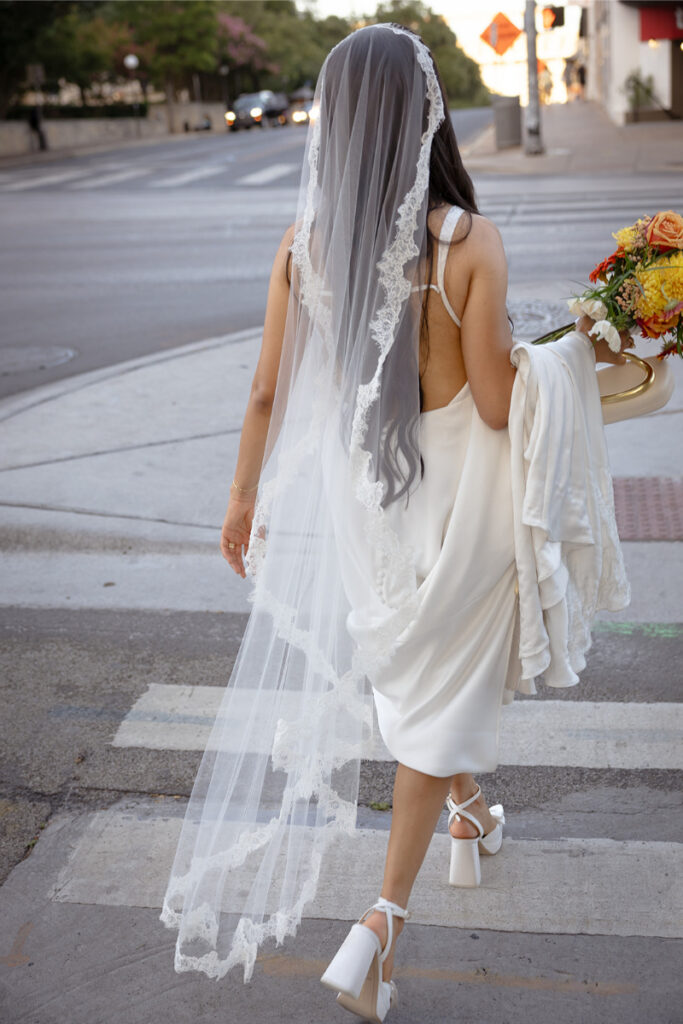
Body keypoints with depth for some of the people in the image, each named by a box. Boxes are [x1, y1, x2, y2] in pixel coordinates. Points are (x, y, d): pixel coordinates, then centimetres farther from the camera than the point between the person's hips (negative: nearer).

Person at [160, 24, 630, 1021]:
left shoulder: (304, 245, -8)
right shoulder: (469, 241, -20)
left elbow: (269, 392, -2)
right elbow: (498, 402, -17)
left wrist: (245, 496, 12)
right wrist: (576, 353, 1)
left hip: (355, 486, 4)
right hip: (453, 492, -4)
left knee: (410, 669, 26)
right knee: (441, 693, 11)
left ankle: (470, 817, 52)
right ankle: (383, 922, 12)